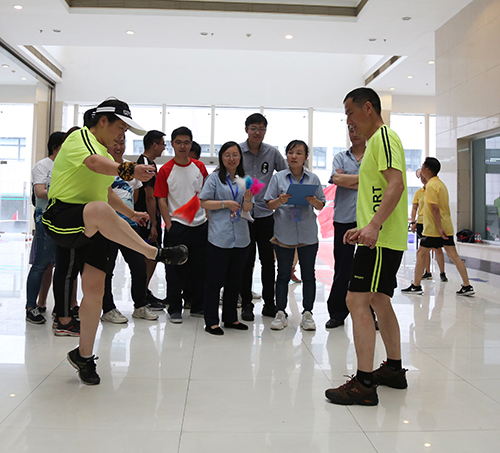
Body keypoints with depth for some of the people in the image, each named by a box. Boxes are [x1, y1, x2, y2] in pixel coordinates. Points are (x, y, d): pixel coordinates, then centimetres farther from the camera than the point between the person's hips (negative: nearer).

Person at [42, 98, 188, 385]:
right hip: (63, 219, -8)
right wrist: (129, 170, -48)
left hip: (92, 229, 9)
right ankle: (156, 253, -31)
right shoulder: (80, 138, -7)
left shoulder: (105, 152, 23)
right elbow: (95, 163, -31)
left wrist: (130, 213, 25)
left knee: (95, 289, 2)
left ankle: (84, 355, 17)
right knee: (100, 211, -42)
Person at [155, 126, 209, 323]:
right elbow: (162, 200, -4)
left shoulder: (199, 167, 7)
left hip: (200, 224, 4)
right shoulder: (165, 170, -3)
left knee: (199, 267, 11)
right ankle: (175, 309, 13)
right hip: (177, 224, -3)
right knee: (175, 269, 2)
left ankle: (197, 306, 24)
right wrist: (169, 225, -11)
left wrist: (208, 217, 7)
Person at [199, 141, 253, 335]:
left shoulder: (244, 179, 11)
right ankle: (211, 321, 9)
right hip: (219, 236, -5)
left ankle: (231, 318, 26)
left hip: (241, 237, 5)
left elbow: (247, 208, 5)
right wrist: (225, 204, -15)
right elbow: (203, 202, -5)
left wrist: (247, 199, -16)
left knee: (235, 279, 14)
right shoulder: (215, 177, 0)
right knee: (215, 280, -1)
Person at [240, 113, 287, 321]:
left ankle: (269, 303, 20)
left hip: (266, 213, 2)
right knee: (246, 261, 4)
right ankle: (246, 304, 16)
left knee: (268, 260, 7)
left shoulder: (272, 152, 5)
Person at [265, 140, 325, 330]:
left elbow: (321, 206, 10)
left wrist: (314, 201, -12)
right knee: (283, 274, 6)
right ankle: (280, 313, 15)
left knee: (308, 274, 6)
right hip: (284, 233, -1)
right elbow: (269, 205, 2)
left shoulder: (313, 179, 6)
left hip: (308, 234, 1)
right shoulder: (278, 177, 3)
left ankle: (307, 314, 16)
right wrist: (280, 200, -19)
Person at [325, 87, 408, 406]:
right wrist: (364, 228, 24)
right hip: (381, 237, 11)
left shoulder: (383, 136, -9)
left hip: (381, 239, -11)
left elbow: (397, 183, -23)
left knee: (357, 301, -13)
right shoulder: (376, 141, 23)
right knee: (379, 301, 17)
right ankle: (394, 370, 29)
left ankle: (364, 384, -9)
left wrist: (374, 226, -33)